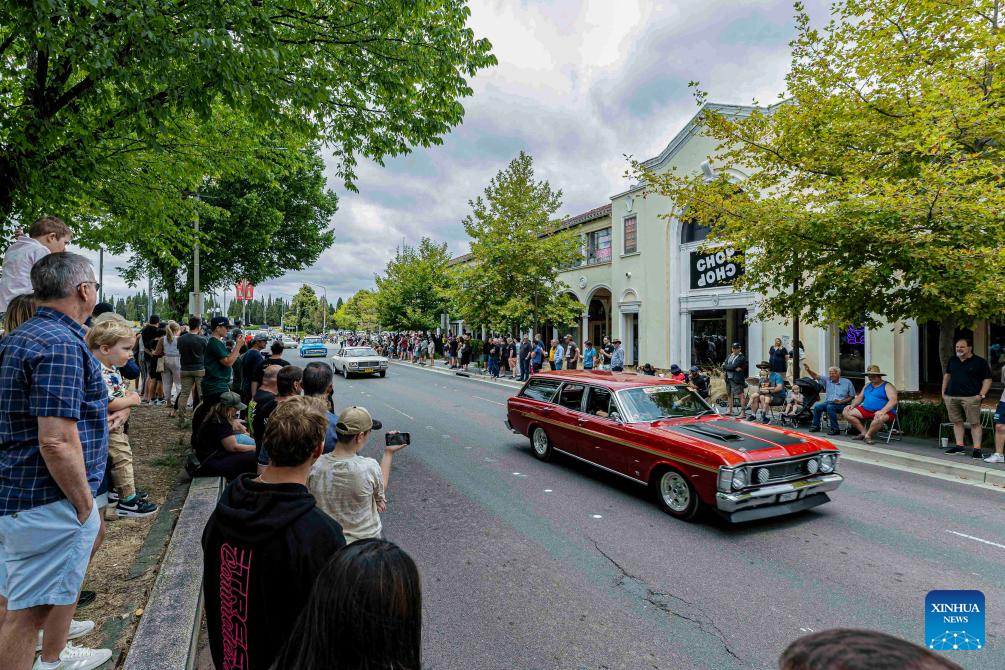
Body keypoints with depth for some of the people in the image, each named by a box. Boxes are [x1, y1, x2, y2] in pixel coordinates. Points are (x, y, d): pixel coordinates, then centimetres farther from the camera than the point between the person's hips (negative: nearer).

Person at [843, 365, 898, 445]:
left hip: (885, 412, -7)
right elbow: (860, 397, 23)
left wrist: (882, 411, -33)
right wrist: (852, 405, 1)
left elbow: (893, 401, -17)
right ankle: (864, 432, -7)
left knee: (880, 418, -43)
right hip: (866, 410, 7)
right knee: (846, 412, -9)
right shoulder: (867, 386, 19)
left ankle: (868, 435, -16)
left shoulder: (887, 386, -3)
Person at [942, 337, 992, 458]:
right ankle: (959, 446, 15)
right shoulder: (952, 360, 15)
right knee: (957, 422, 9)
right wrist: (943, 391, 18)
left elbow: (987, 380, 0)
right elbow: (947, 375, 24)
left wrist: (981, 395, -11)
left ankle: (976, 448, -2)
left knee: (975, 423, -4)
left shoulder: (980, 362, 1)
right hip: (951, 397, 5)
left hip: (970, 397, -5)